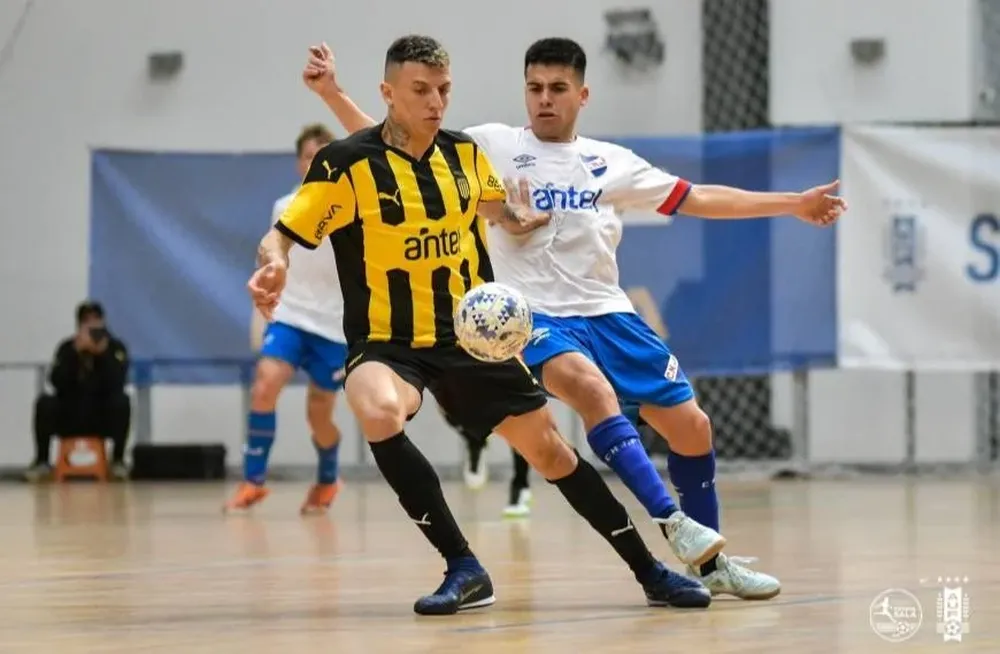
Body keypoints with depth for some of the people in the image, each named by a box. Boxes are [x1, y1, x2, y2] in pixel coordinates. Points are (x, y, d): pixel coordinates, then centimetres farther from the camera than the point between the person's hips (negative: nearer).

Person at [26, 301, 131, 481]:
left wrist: (103, 353, -29)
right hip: (69, 417, 1)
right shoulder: (67, 348, 0)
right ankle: (42, 461, -16)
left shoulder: (116, 347, -3)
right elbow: (57, 382, -17)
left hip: (103, 418, -1)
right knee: (45, 402, -26)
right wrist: (76, 352, -25)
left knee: (121, 401, -30)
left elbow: (116, 383, -19)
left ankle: (118, 460, -21)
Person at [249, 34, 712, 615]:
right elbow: (281, 235, -10)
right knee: (379, 412, -36)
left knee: (550, 449, 5)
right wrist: (274, 265, -31)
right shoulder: (346, 164, -12)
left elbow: (498, 208, 26)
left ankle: (650, 572, 23)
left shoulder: (465, 153, 4)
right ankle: (464, 569, -23)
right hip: (387, 343, -4)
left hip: (471, 338, 4)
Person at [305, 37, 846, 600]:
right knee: (593, 389, -35)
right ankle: (673, 525, -38)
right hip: (536, 317, -5)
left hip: (609, 314, 5)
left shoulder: (611, 163, 11)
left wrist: (795, 204, 14)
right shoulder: (492, 146, 3)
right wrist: (333, 93, -11)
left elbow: (698, 199, 16)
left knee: (691, 426, 1)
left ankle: (712, 562, 19)